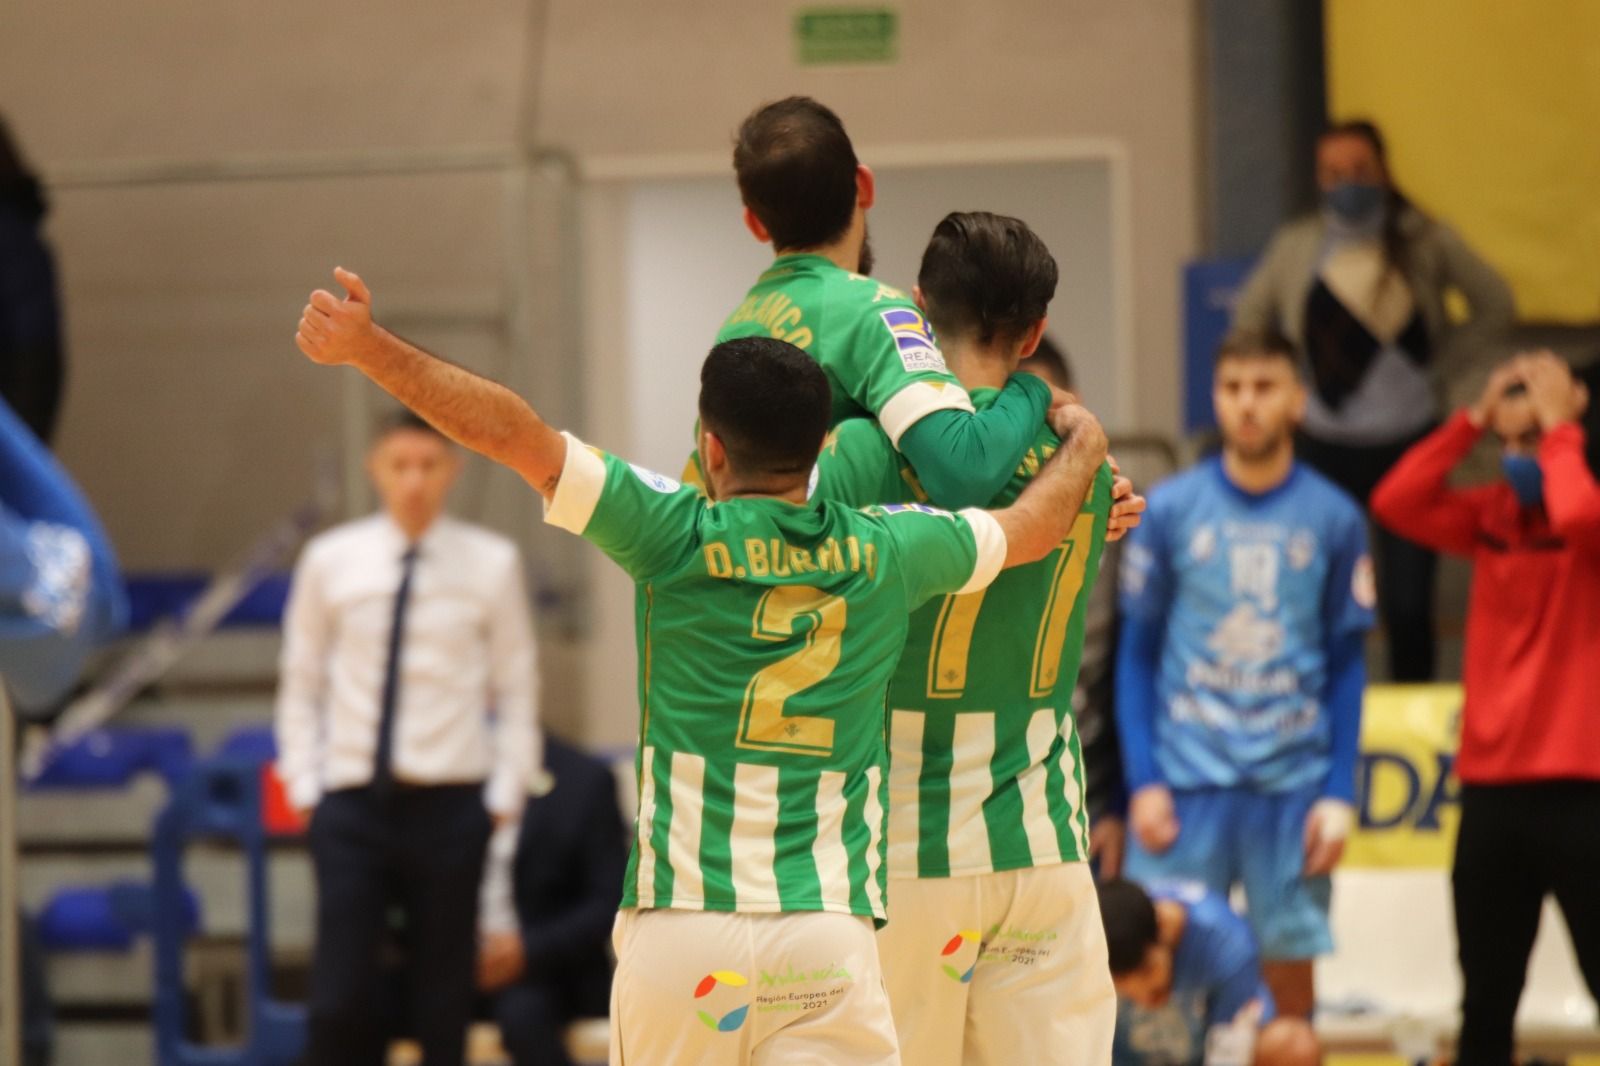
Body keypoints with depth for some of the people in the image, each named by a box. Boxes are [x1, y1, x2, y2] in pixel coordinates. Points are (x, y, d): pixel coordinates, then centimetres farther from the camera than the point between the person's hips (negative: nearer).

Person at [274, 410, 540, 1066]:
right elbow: (300, 684, 10)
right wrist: (304, 785, 3)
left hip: (449, 805, 0)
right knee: (339, 1002, -8)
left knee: (443, 1000, 7)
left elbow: (517, 690, 4)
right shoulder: (331, 561, 4)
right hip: (353, 801, 0)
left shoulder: (491, 564, 1)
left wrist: (504, 796, -2)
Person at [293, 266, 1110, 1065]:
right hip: (832, 929, 1)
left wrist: (366, 346, -4)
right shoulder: (884, 553, 7)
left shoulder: (679, 538, -2)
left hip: (685, 922, -1)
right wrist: (1082, 444, 46)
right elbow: (1033, 525, 25)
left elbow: (509, 432, -8)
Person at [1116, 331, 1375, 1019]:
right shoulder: (1170, 510, 2)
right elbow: (1137, 654, 5)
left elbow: (1347, 667, 7)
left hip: (1293, 785, 1)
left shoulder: (1333, 519, 4)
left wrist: (1339, 794, -1)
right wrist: (1143, 781, -4)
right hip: (1186, 780, -1)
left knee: (1289, 963, 4)